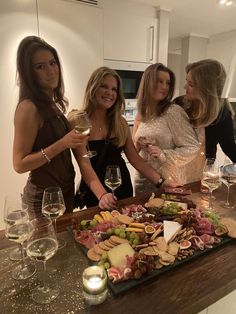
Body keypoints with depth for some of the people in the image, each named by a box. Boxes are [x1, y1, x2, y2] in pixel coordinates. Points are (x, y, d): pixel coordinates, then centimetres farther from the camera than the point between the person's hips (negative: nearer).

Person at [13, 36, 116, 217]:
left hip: (66, 191, 8)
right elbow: (19, 164, -20)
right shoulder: (28, 107, -18)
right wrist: (62, 144, -26)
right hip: (44, 197, -8)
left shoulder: (51, 104, 6)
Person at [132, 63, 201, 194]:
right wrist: (138, 144, -9)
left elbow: (193, 148, -13)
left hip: (168, 181, -5)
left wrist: (164, 155, -25)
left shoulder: (173, 111, -13)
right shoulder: (141, 115, 2)